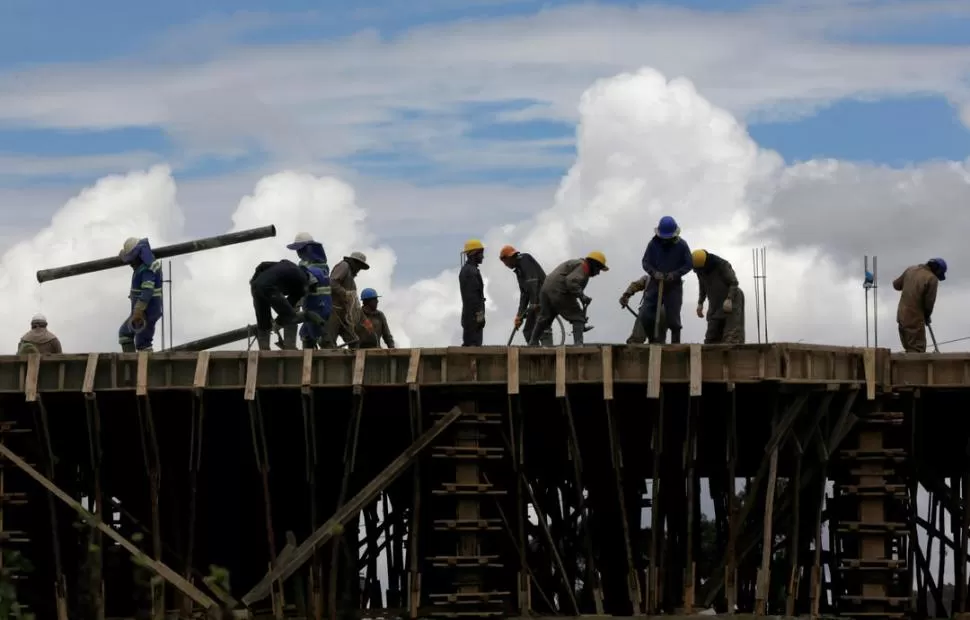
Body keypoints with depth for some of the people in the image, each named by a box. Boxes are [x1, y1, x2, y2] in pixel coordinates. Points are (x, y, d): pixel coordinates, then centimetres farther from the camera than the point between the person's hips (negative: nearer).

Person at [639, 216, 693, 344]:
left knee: (673, 317, -4)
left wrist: (676, 274, -18)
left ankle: (675, 342, 7)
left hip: (674, 285, -2)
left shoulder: (681, 245, -6)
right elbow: (645, 262, 0)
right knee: (645, 315, -6)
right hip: (655, 284, 2)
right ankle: (653, 339, 11)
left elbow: (689, 264, -2)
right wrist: (654, 272, -20)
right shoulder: (653, 244, -3)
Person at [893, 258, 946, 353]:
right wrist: (927, 317, 7)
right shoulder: (932, 279, -14)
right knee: (917, 350, -5)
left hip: (902, 315, 7)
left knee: (909, 349, 16)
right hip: (915, 319, -7)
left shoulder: (911, 270, 6)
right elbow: (929, 302, -12)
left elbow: (896, 284, 18)